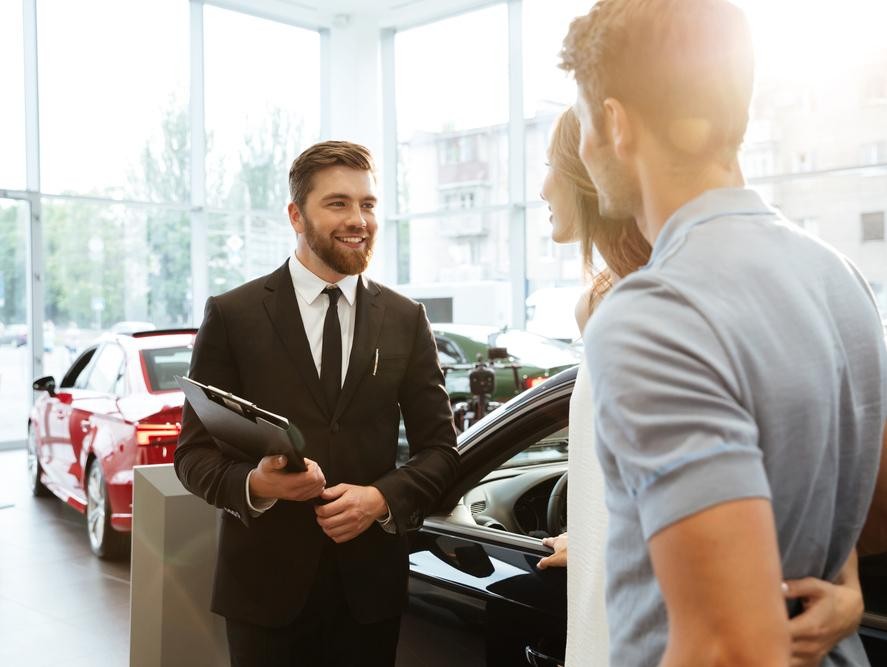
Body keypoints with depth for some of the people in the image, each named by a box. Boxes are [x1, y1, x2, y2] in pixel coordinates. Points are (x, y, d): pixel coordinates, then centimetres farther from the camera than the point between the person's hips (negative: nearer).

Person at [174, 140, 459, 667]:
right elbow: (195, 452, -1)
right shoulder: (233, 315, -3)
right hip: (266, 585, -1)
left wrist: (383, 497, -12)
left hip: (370, 585, 2)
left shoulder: (406, 320, 4)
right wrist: (254, 483, -21)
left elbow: (439, 447, 6)